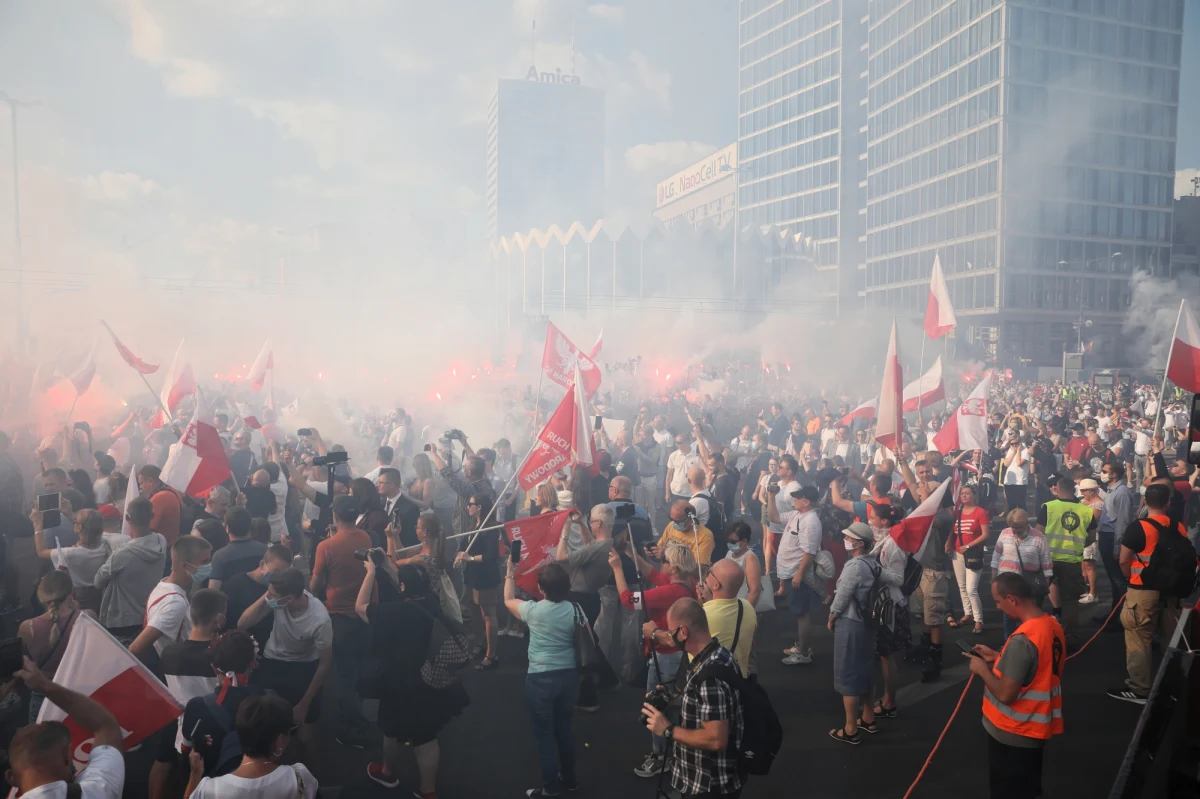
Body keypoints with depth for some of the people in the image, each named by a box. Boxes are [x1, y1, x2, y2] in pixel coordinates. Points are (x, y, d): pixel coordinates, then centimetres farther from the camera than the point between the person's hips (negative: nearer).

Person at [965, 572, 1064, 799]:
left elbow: (1005, 694, -26)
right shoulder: (1052, 625, -1)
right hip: (1034, 728, 8)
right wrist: (998, 657, 10)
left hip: (1012, 735, -8)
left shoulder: (1022, 639, -29)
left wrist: (982, 669, -11)